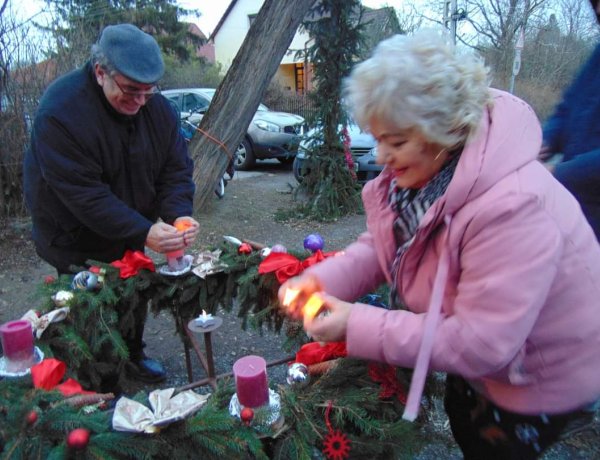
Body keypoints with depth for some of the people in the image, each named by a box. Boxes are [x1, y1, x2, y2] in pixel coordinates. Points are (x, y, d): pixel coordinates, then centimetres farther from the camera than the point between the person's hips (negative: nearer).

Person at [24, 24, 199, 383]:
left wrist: (179, 215, -28)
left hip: (130, 232, 6)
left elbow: (176, 168, -10)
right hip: (76, 242, -5)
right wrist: (143, 232, -40)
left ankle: (133, 356, 46)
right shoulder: (60, 112, -28)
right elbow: (84, 195, -32)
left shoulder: (157, 107, -11)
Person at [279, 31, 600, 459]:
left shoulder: (513, 208, -41)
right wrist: (320, 280, -23)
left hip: (544, 375, -7)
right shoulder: (421, 168, -16)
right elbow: (381, 245, -5)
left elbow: (479, 343, -36)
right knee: (461, 421, 28)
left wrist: (357, 325, -34)